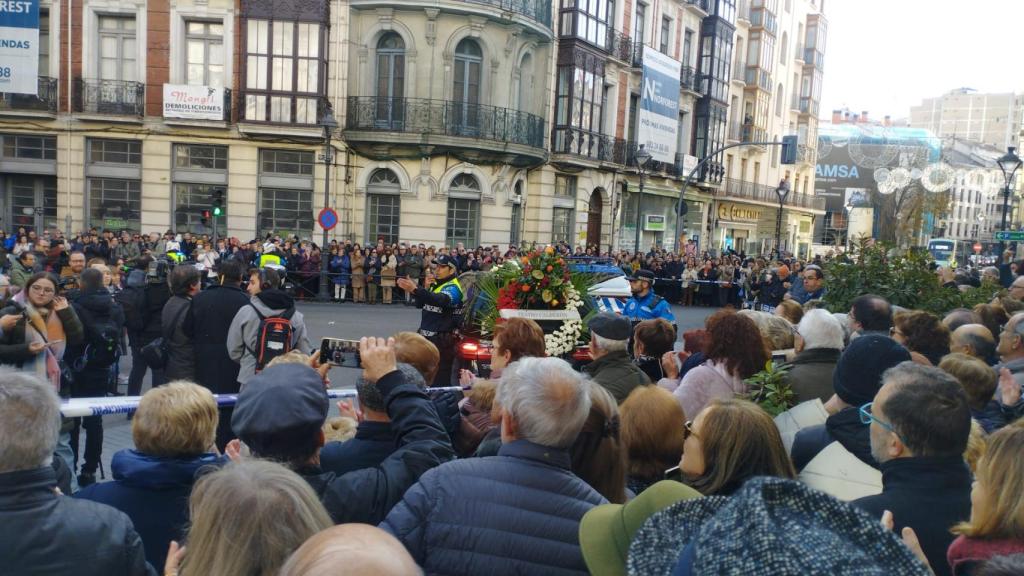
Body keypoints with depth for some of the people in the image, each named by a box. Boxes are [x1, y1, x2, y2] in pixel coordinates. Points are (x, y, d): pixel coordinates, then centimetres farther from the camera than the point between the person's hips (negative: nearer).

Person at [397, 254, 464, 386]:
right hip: (426, 337, 8)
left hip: (442, 340, -8)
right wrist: (425, 287, -4)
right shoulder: (436, 284, 16)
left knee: (440, 380, -11)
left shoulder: (453, 288, -10)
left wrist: (416, 290, -44)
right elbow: (420, 304, 13)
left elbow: (440, 300, -32)